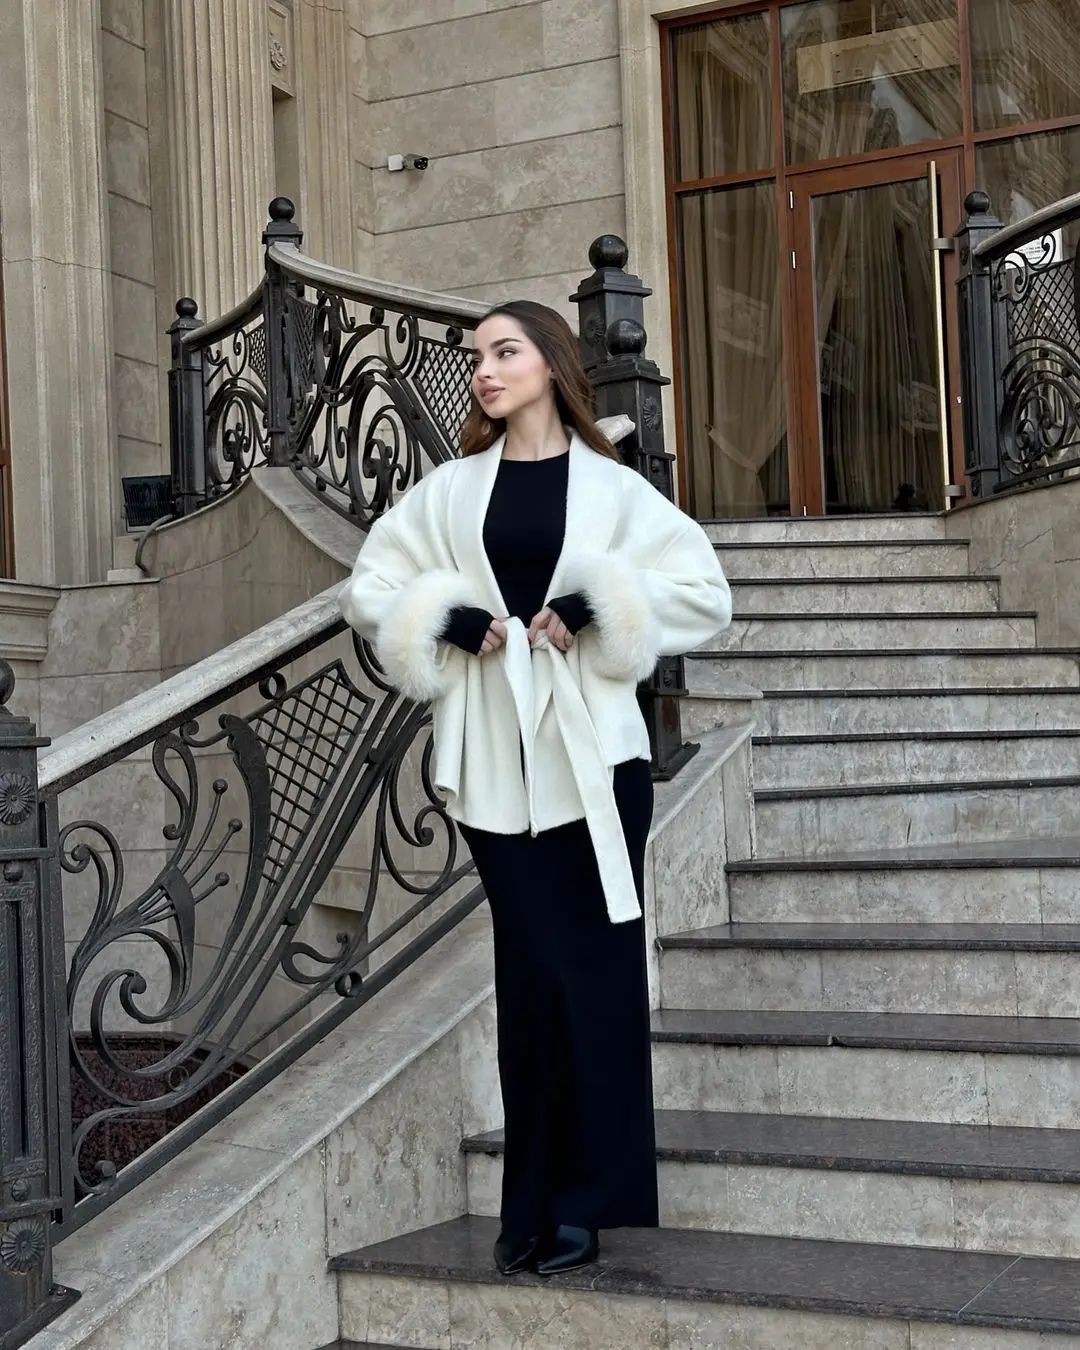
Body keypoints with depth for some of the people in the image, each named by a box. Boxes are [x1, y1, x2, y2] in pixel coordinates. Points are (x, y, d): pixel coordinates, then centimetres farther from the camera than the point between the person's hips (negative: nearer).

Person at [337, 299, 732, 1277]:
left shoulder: (611, 488, 4)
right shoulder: (452, 490, 11)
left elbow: (706, 596, 1)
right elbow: (370, 590, 12)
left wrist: (596, 609, -10)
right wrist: (450, 624, -5)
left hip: (593, 750, -1)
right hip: (497, 759, 2)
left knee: (595, 968, -1)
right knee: (533, 969, 2)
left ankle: (582, 1200, 7)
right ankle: (536, 1204, 11)